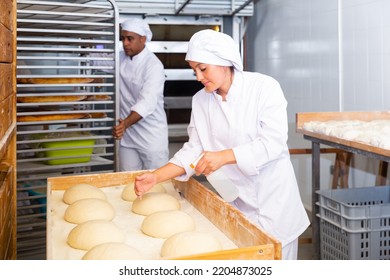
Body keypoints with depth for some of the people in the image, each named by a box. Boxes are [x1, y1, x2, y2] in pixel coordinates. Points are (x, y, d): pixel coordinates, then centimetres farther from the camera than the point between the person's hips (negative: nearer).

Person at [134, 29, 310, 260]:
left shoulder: (264, 87, -13)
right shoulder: (201, 100, 0)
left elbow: (273, 142, -20)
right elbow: (195, 149, 0)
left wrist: (223, 156, -29)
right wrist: (156, 177, -12)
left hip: (272, 195, -3)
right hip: (234, 197, 3)